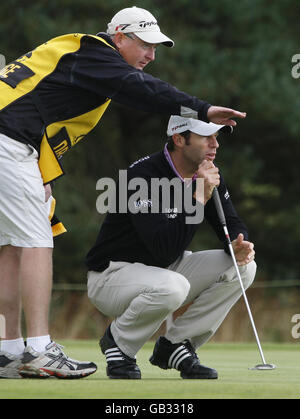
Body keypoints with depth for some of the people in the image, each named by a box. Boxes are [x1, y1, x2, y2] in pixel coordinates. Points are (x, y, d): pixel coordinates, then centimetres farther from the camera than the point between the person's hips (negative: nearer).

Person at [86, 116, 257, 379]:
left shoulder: (208, 175, -2)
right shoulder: (144, 175, -26)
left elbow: (232, 224, 6)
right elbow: (163, 248, -34)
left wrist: (239, 245, -19)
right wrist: (199, 198, -34)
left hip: (166, 269, 8)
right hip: (111, 276, -8)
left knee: (243, 267, -10)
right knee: (172, 287, -39)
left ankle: (176, 345, -2)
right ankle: (118, 341, -10)